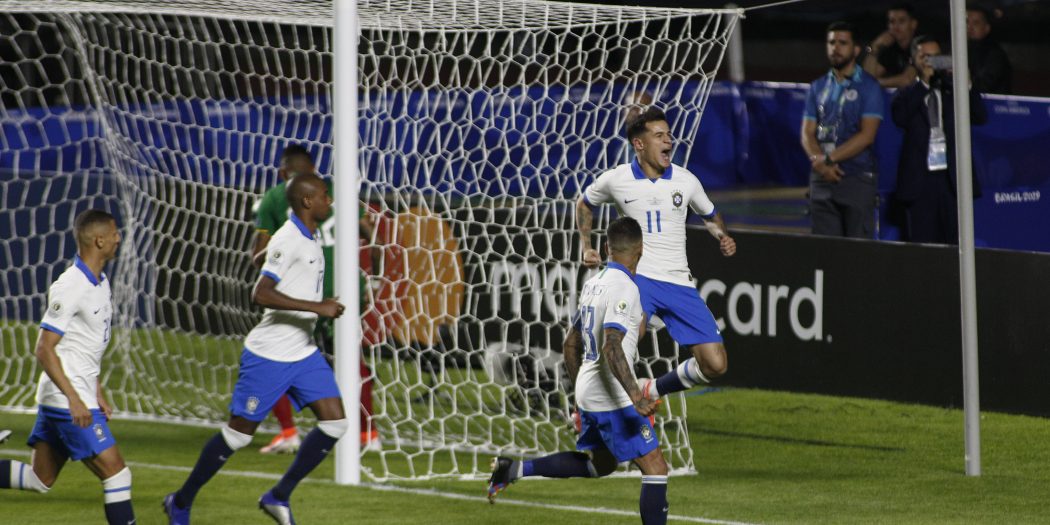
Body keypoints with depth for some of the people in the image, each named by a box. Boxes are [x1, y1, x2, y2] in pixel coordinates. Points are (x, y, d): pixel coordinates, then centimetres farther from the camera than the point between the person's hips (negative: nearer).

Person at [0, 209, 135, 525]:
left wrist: (97, 393, 21)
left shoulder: (100, 283, 12)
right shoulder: (70, 287, -17)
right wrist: (74, 399, -23)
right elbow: (44, 349, -19)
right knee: (116, 473, -10)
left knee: (40, 479, 12)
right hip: (66, 400, -10)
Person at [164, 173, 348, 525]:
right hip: (268, 355, -8)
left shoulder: (311, 239, 10)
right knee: (240, 433, 0)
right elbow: (261, 295, -29)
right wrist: (317, 307, -30)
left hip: (303, 354, 8)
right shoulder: (287, 240, -19)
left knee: (334, 423, -5)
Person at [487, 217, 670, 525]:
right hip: (612, 398, -9)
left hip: (587, 392, 9)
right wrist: (636, 397, -34)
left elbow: (571, 345, 19)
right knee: (655, 468, -6)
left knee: (600, 464, 26)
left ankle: (515, 469, 19)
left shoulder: (593, 284, 11)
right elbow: (611, 347, -28)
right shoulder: (624, 288, -16)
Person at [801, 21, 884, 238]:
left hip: (857, 179, -4)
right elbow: (807, 133, 9)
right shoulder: (818, 88, 16)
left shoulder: (868, 86, 1)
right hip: (822, 179, 4)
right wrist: (819, 161, -11)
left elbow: (867, 135, -8)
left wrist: (829, 159, -13)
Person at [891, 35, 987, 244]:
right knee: (921, 249, -2)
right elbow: (899, 117, -12)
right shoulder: (909, 95, 9)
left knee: (955, 243, -1)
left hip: (952, 178, 1)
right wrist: (923, 82, -11)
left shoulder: (952, 92, 13)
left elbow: (980, 117, 1)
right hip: (920, 179, -1)